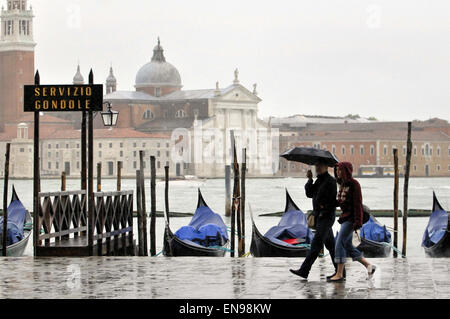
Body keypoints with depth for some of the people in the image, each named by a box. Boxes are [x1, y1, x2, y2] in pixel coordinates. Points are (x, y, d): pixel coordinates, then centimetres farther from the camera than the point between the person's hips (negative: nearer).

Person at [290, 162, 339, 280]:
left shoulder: (330, 181, -12)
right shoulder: (318, 181, 16)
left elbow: (334, 200, -15)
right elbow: (309, 194, 12)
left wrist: (324, 211, -15)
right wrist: (310, 180, 0)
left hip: (326, 217, -10)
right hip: (319, 217, 10)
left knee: (316, 244, -12)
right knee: (330, 244, 11)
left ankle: (304, 271, -17)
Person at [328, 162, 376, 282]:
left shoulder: (354, 184, -13)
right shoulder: (342, 184, 13)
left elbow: (358, 203, -16)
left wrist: (357, 222, -21)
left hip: (351, 218, -9)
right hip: (345, 217, 9)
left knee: (340, 244, -10)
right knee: (347, 245, 11)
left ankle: (339, 274, -6)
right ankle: (369, 266, 19)